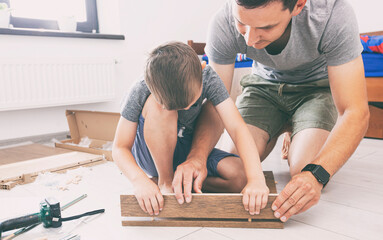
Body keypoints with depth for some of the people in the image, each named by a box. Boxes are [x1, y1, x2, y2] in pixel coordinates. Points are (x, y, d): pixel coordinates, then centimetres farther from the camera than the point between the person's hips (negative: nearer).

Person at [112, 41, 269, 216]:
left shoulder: (208, 79, -22)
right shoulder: (141, 93, -25)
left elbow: (237, 128, -28)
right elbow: (120, 148, -20)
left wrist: (256, 178, -41)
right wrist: (139, 180, -40)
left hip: (190, 151, 2)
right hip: (153, 156, -1)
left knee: (241, 177, -26)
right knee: (159, 105, -33)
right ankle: (165, 182, -17)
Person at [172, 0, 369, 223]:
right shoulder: (224, 23, -29)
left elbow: (356, 112, -34)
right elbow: (215, 103, -23)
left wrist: (316, 173, -49)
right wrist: (197, 155, -43)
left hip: (318, 85, -2)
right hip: (265, 84, 2)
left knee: (304, 171, -24)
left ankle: (295, 132, 12)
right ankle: (280, 128, 17)